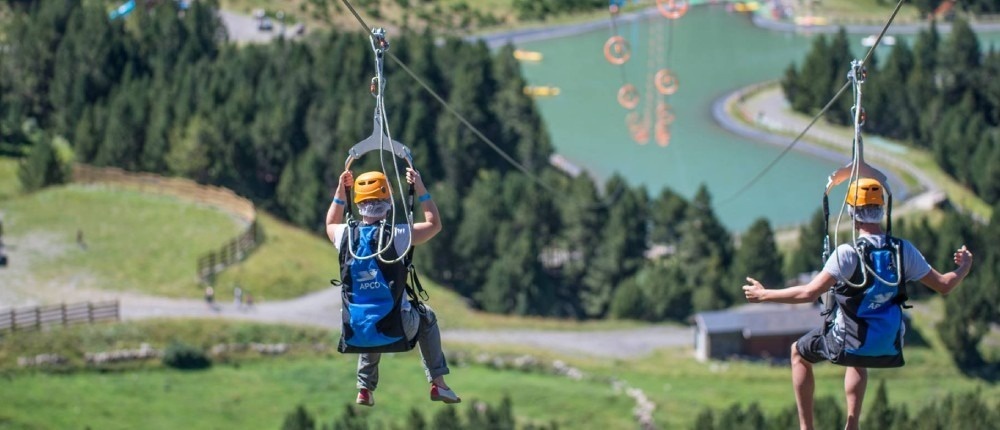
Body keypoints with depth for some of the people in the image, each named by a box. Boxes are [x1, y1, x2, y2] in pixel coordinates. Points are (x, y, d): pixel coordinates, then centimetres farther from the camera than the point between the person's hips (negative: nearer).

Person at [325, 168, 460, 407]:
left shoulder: (346, 236, -4)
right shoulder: (396, 235, -14)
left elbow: (330, 225, 24)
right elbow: (435, 224, 5)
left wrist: (340, 192, 22)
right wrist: (420, 189, 8)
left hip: (356, 331, 3)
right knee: (426, 318, 31)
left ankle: (365, 389, 33)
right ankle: (438, 383, 25)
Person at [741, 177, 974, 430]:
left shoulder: (848, 253, -20)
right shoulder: (903, 250, -7)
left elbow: (809, 293, -23)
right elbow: (944, 286, 0)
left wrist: (764, 295, -11)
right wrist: (963, 270, 22)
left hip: (847, 343, -4)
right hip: (889, 349, 5)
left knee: (799, 352, 26)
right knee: (858, 362, 41)